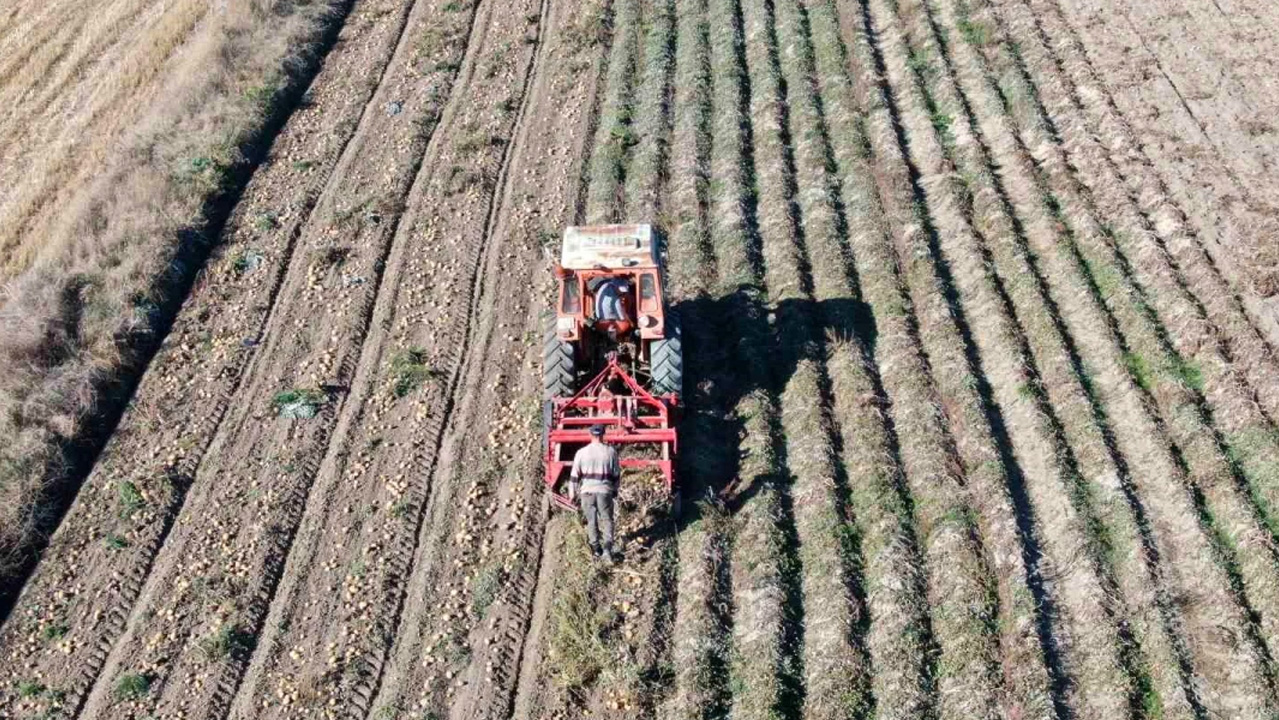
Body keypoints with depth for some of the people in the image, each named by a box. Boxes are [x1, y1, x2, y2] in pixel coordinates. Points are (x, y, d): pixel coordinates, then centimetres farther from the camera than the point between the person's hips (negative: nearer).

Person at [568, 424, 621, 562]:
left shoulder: (582, 452, -4)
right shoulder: (611, 451, -1)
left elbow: (575, 474, -1)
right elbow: (616, 473, 5)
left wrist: (572, 492, 10)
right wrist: (615, 491, 17)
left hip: (587, 490, 0)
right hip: (605, 490, 0)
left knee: (591, 520, 13)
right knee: (607, 519, 9)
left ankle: (596, 548, 20)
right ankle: (607, 547, -6)